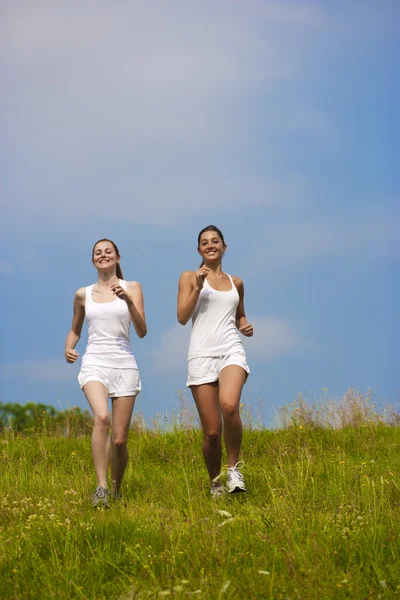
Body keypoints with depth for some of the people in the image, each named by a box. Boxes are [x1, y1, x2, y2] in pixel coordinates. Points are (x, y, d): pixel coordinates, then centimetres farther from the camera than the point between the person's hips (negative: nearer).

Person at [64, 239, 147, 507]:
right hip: (94, 363, 0)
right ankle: (101, 487, -28)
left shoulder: (132, 288, 7)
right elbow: (75, 330, 25)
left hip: (124, 365, 0)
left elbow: (142, 331, -2)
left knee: (120, 439, -1)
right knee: (102, 418, -30)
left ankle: (117, 491, 22)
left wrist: (128, 300, -16)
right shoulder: (83, 294, 12)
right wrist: (68, 348, 3)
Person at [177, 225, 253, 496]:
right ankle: (215, 482, 20)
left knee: (229, 406, -30)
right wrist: (198, 287, -10)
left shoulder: (236, 283, 18)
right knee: (212, 431, -3)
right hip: (202, 355, -1)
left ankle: (235, 467, -11)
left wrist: (245, 326, 9)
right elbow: (182, 317, -1)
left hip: (231, 351, 1)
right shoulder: (189, 277, 9)